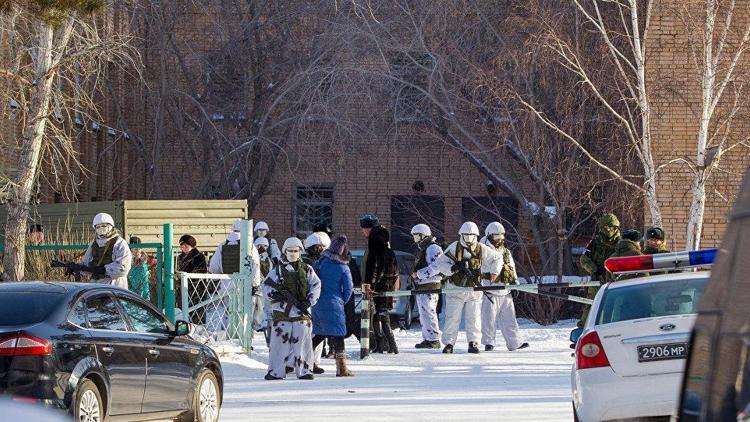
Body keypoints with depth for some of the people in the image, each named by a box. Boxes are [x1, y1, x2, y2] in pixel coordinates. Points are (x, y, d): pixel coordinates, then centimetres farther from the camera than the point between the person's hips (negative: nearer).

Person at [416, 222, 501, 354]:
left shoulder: (482, 250, 1)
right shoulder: (454, 248, -5)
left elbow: (496, 258, 16)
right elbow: (440, 264, -6)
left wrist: (494, 272, 4)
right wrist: (452, 268, -23)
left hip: (474, 291, 2)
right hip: (455, 288, -2)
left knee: (473, 318, 2)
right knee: (452, 318, -4)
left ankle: (473, 343, 10)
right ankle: (449, 343, 0)